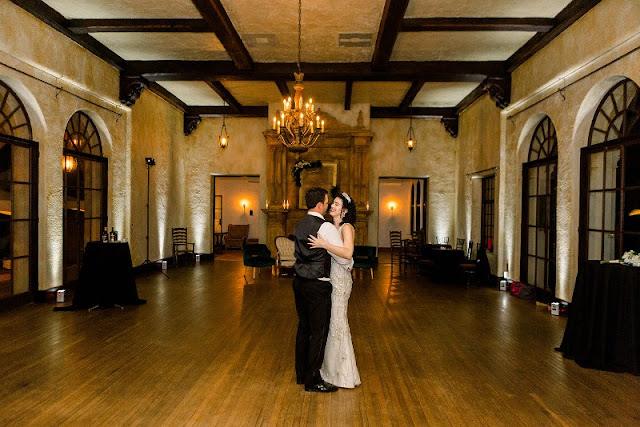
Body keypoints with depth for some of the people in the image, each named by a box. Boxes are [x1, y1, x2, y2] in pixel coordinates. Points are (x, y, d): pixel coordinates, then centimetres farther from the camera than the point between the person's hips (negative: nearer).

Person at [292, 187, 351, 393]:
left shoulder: (300, 225, 9)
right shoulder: (326, 227, -16)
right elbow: (344, 258, -15)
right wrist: (351, 264, 8)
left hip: (300, 282, 8)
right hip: (317, 286, -8)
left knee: (303, 328, 18)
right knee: (319, 332, 3)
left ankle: (301, 373, 30)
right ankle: (312, 381, 12)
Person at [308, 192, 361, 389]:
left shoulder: (346, 227, -11)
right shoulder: (332, 227, 13)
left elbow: (348, 252, -27)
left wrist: (324, 244, -29)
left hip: (340, 279, -8)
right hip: (329, 278, 8)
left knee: (337, 322, 0)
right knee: (329, 321, 14)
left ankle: (343, 373, 13)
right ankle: (330, 366, 29)